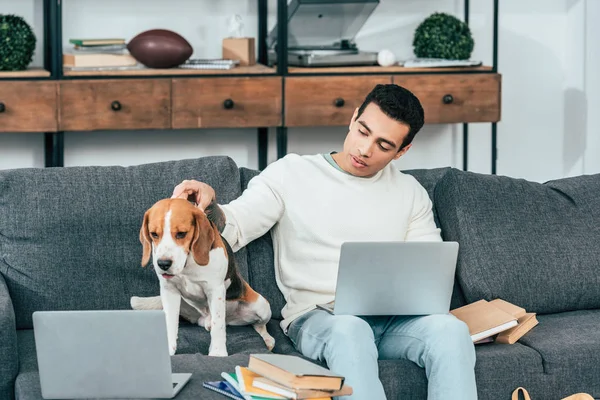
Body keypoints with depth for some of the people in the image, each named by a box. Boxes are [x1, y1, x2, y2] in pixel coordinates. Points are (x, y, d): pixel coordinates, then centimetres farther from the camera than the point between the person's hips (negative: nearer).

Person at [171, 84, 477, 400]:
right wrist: (210, 206, -24)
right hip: (315, 317, -3)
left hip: (393, 319, 3)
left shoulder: (410, 193, 18)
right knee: (348, 330, -40)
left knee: (449, 328, -31)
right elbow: (232, 230, 0)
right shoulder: (290, 174, 8)